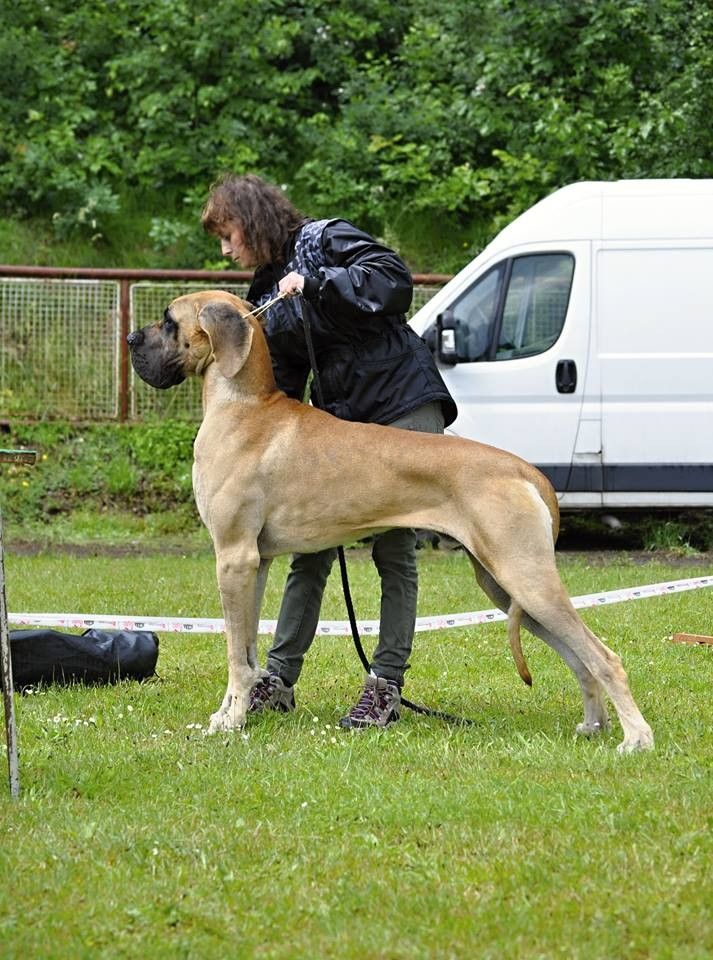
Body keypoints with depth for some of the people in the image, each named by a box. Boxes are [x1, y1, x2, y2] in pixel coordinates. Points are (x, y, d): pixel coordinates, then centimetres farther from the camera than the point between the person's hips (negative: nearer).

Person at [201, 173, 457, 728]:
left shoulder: (326, 241, -4)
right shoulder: (268, 294, 15)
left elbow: (395, 281, -18)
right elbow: (281, 390, 14)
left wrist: (316, 284, -21)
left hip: (404, 407, -7)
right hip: (339, 421, 7)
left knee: (395, 552, -5)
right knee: (310, 550, 3)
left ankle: (386, 686, -3)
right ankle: (279, 678, 8)